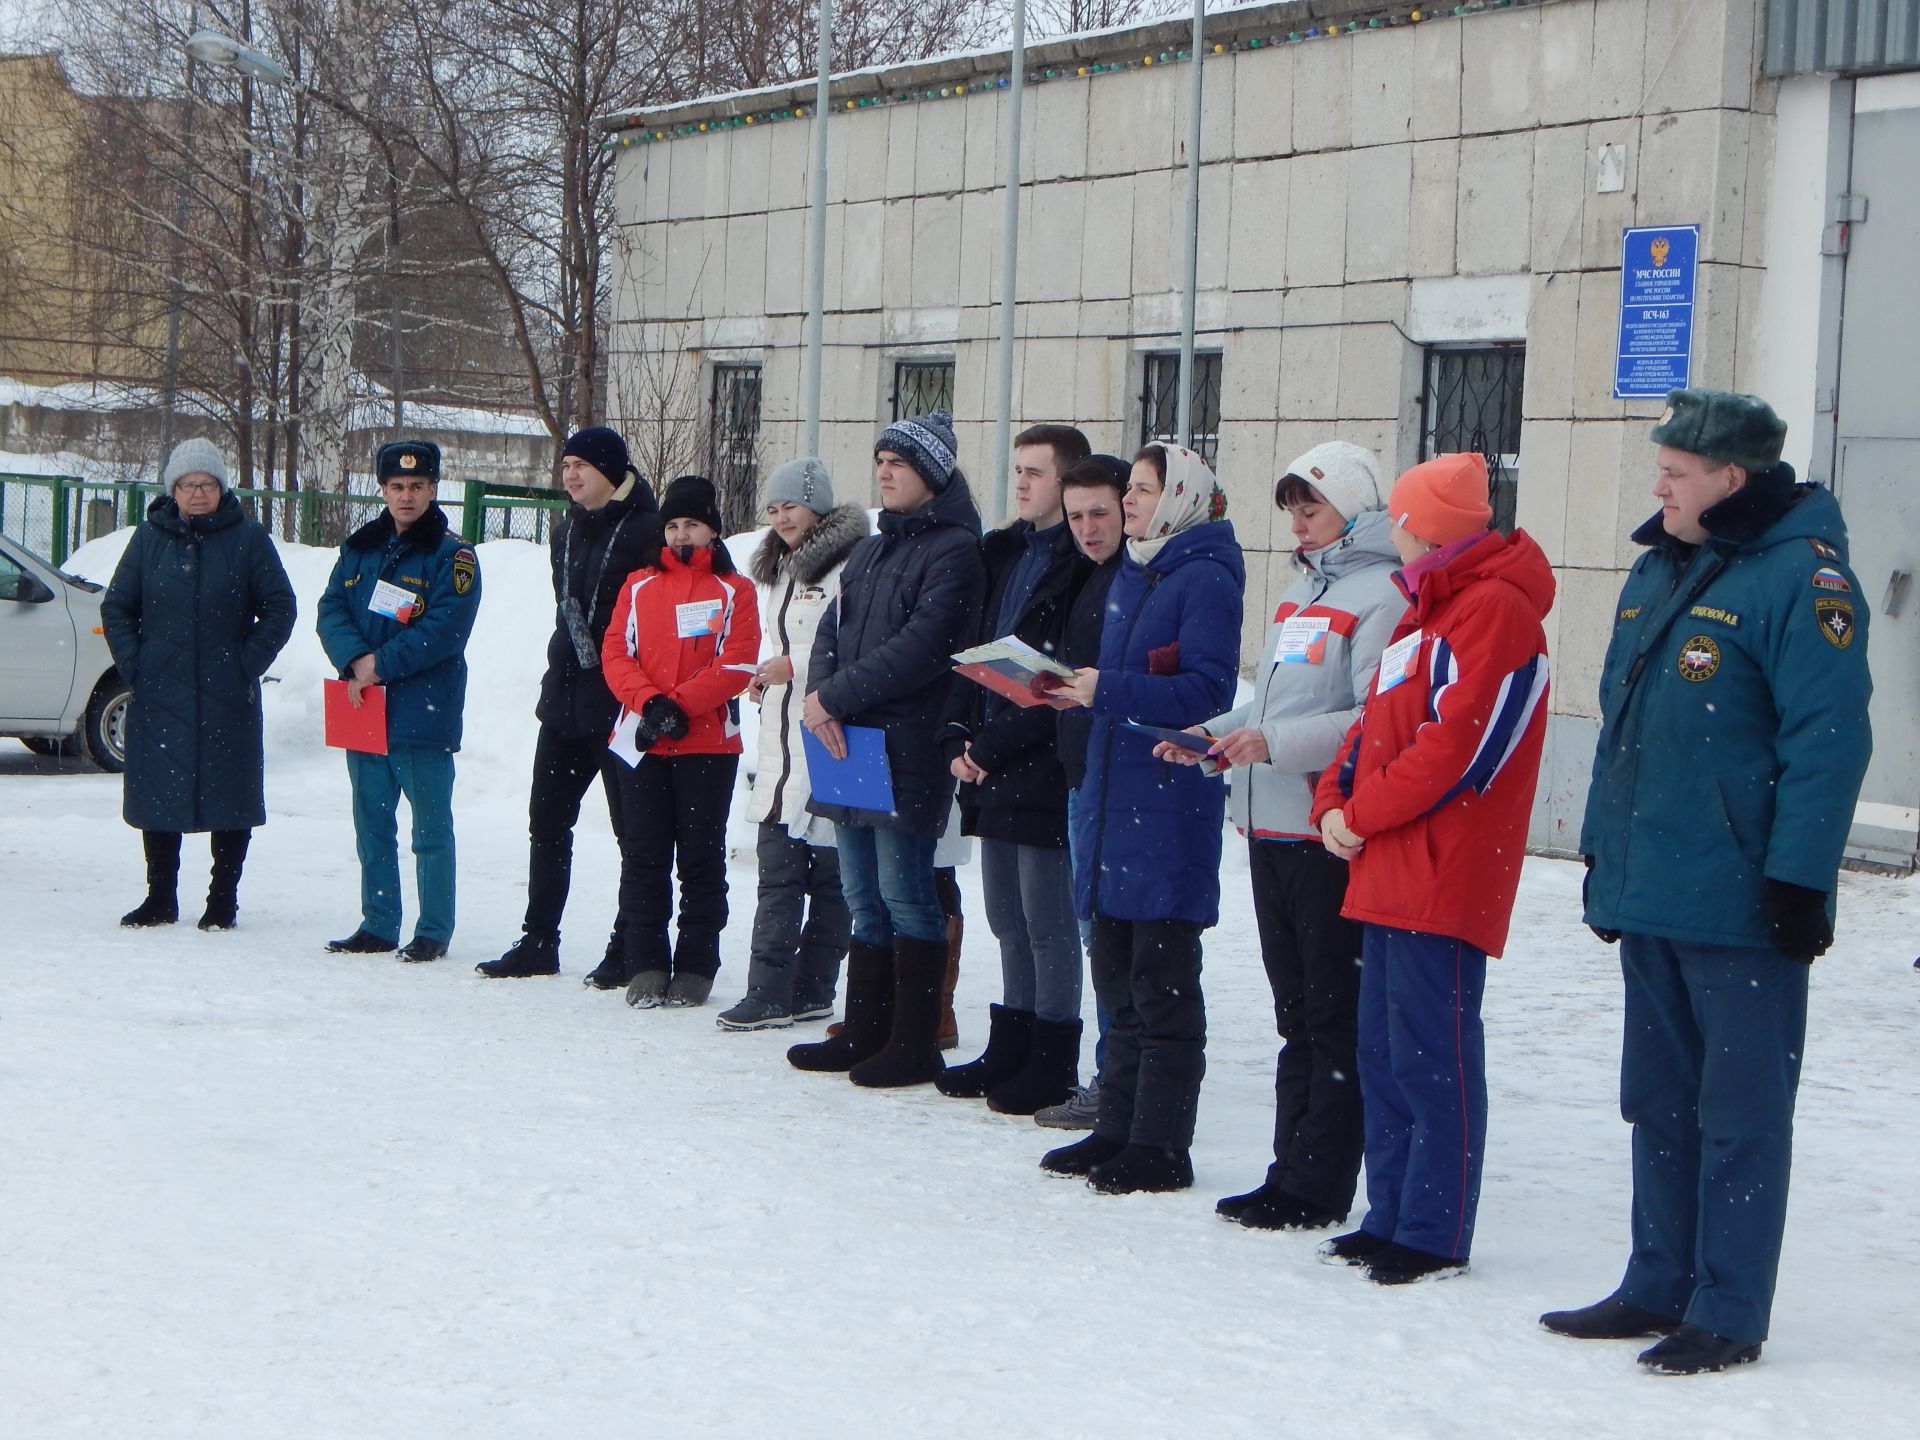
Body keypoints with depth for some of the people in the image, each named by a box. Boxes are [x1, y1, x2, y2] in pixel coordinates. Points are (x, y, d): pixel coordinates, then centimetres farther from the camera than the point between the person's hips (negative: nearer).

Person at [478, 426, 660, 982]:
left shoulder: (645, 531, -12)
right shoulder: (568, 530, 14)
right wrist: (561, 670, 18)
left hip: (619, 706, -8)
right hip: (566, 700, 8)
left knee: (634, 830, 1)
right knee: (547, 820, 10)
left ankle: (628, 951, 7)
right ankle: (538, 942, 17)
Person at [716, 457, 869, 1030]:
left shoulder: (850, 568, -10)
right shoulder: (777, 572, 20)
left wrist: (795, 666, -17)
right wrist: (765, 676, 13)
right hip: (783, 741, 8)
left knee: (830, 874, 2)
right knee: (777, 868, 2)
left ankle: (810, 988, 9)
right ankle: (769, 991, 0)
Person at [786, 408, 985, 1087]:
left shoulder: (955, 550, -8)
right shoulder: (870, 551, 20)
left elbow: (921, 647, -18)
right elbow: (831, 631, 14)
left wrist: (838, 697, -16)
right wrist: (818, 696, -6)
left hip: (908, 751, -8)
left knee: (905, 896, -4)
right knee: (864, 899, 12)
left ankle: (914, 1045, 2)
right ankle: (863, 1032, 20)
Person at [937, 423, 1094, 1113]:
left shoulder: (1082, 564, -12)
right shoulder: (1005, 553, 16)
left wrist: (997, 746, -15)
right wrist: (959, 739, 5)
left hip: (1044, 773, -8)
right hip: (990, 771, 9)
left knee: (1047, 921, -1)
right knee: (1009, 919, 15)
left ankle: (1052, 1062, 7)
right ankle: (1011, 1047, 24)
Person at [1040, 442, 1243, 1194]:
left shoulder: (1206, 578, -10)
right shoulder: (1131, 575, 17)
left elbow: (1208, 691, -19)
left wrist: (1109, 691, -22)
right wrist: (1071, 685, 4)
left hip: (1171, 804, -9)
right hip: (1113, 797, 9)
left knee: (1162, 980, -3)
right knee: (1116, 973, 13)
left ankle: (1161, 1146, 3)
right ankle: (1119, 1128, 21)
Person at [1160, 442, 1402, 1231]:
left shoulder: (1381, 594, -10)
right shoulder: (1302, 590, 19)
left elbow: (1377, 719, -20)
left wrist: (1276, 744, -25)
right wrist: (1216, 733, 10)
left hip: (1331, 837, -9)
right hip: (1272, 831, 9)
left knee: (1333, 1016, -2)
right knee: (1295, 1010, 14)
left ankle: (1316, 1185, 3)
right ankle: (1292, 1167, 20)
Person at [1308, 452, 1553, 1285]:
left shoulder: (1495, 610, -11)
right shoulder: (1426, 610, 21)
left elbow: (1459, 742, -19)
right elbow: (1377, 725, 22)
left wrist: (1360, 813, -12)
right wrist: (1334, 801, 4)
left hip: (1444, 876, -10)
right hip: (1388, 873, 10)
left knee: (1432, 1056, -7)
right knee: (1383, 1052, 13)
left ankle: (1435, 1238, -1)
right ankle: (1390, 1217, 21)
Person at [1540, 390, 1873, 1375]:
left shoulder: (1802, 576, -12)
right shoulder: (1658, 571, 14)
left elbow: (1827, 741, -17)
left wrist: (1797, 881, -19)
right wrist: (1603, 852, 17)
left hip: (1740, 908, -8)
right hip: (1648, 894, 8)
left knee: (1740, 1115, 2)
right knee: (1659, 1103, 15)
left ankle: (1729, 1312, 9)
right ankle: (1659, 1286, 25)